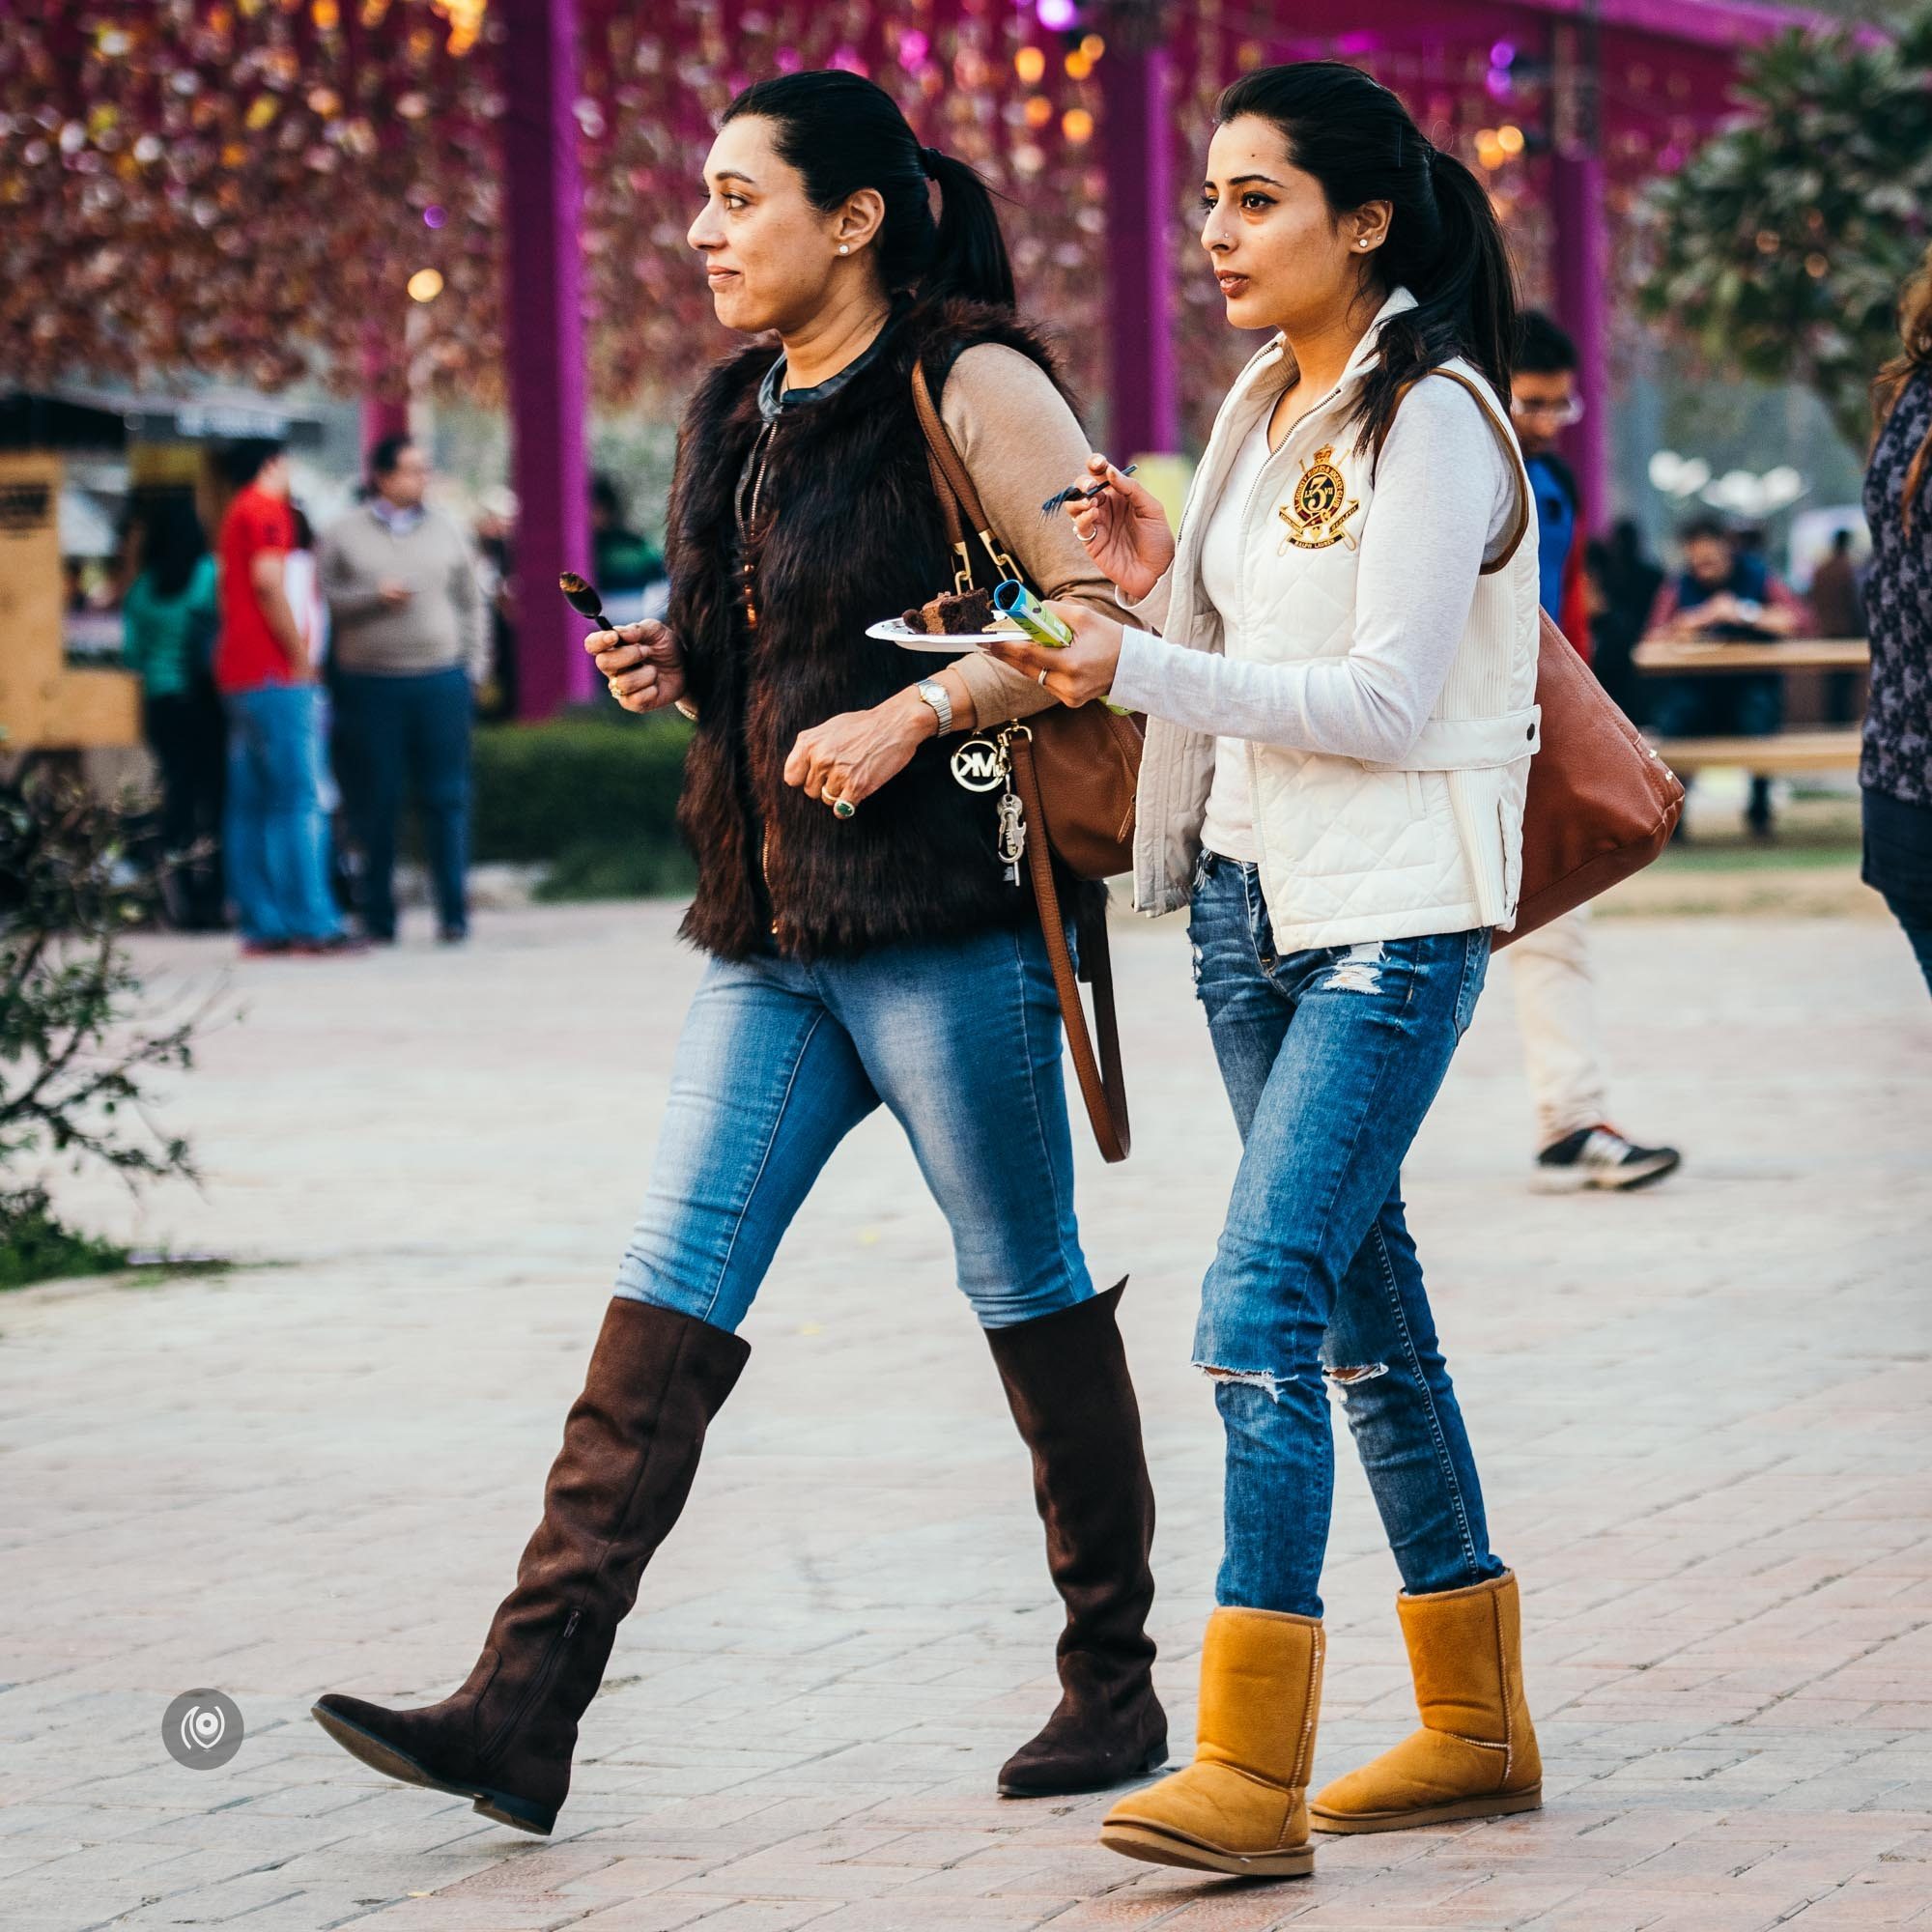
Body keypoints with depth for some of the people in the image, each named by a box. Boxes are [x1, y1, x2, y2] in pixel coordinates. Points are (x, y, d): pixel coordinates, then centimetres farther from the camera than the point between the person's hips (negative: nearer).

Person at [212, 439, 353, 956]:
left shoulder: (235, 515, 20)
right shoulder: (268, 509, -8)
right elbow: (268, 583, -18)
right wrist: (300, 657, -13)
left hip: (238, 675, 10)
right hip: (275, 674, -10)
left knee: (251, 803, 6)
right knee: (301, 799, -11)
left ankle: (261, 924, 5)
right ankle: (313, 923, -15)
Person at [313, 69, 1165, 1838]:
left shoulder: (975, 387, -8)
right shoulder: (744, 415, 16)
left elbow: (1112, 612, -13)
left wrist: (913, 714, -20)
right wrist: (675, 672, 7)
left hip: (946, 918, -7)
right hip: (774, 928, 7)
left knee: (1031, 1293, 3)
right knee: (672, 1289, -1)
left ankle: (1115, 1688, 18)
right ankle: (524, 1709, -7)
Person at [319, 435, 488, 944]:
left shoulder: (443, 530, 12)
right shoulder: (344, 534, 5)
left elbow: (471, 603, 15)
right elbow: (325, 599, 1)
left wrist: (473, 666, 7)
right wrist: (374, 595, -12)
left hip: (440, 680, 2)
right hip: (370, 686, -2)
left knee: (447, 799, -2)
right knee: (374, 805, -1)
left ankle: (453, 914, 2)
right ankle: (379, 917, 6)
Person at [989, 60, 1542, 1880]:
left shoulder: (1434, 420, -12)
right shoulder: (1266, 405, 12)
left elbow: (1386, 699, -19)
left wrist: (1137, 669, -22)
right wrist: (1155, 582, 0)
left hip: (1393, 913, -9)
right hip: (1250, 893, 9)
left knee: (1262, 1298, -17)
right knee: (1358, 1293, 13)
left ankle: (1252, 1772, -19)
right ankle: (1475, 1726, 22)